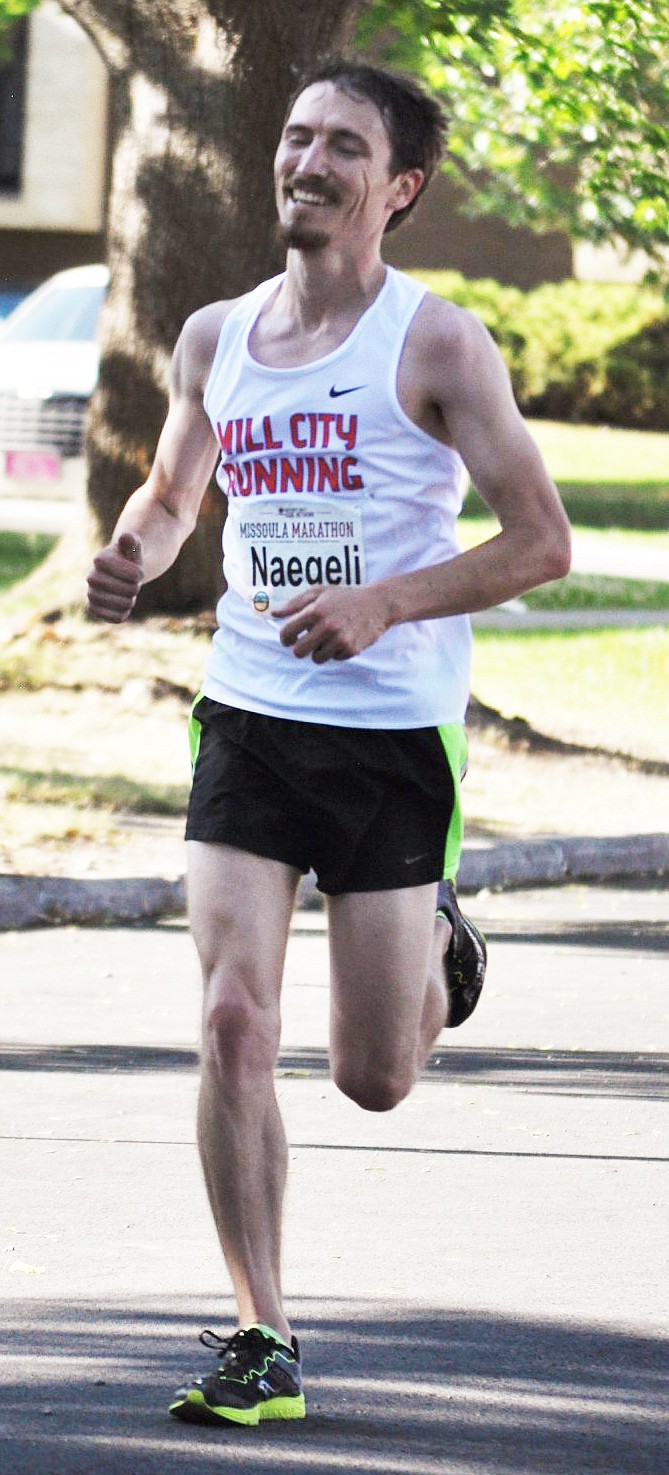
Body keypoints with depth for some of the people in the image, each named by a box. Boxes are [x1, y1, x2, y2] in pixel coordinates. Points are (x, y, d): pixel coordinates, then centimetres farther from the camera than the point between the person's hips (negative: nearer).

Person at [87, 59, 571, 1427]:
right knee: (234, 1022, -12)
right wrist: (131, 555, 0)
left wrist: (384, 605, -22)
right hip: (248, 722, 3)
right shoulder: (215, 340, 6)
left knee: (374, 1079, 5)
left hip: (396, 733, -3)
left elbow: (543, 542, -10)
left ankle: (436, 947, 41)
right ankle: (261, 1341, -4)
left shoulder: (436, 343, -8)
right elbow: (171, 495, 23)